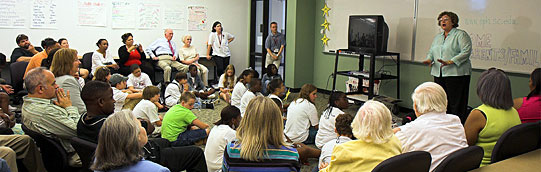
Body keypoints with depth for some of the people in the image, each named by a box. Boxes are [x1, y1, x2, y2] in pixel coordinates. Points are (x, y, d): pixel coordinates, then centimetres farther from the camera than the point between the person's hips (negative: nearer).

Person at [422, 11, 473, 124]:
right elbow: (431, 52, 23)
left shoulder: (461, 35, -1)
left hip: (456, 74, -6)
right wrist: (429, 59, 0)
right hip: (439, 75, 7)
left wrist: (450, 62, -21)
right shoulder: (438, 37, 21)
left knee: (457, 104, -7)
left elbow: (466, 52, -12)